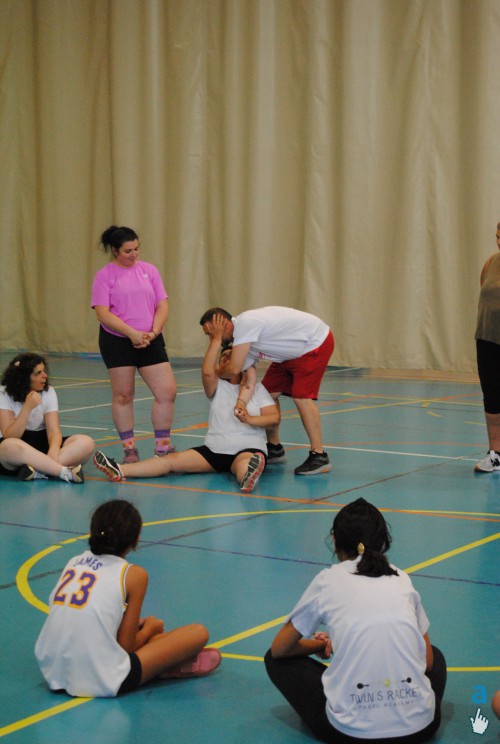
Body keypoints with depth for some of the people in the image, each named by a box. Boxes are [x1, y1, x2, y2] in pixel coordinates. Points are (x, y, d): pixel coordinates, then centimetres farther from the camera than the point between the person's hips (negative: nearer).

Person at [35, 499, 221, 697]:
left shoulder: (73, 562, 12)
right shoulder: (134, 574, -3)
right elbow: (125, 647, -2)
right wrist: (149, 628, 19)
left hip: (53, 673, 7)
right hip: (103, 683, -7)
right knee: (198, 633, 3)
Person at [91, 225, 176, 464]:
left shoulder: (149, 270, 7)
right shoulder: (104, 275, -3)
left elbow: (162, 305, 6)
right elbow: (103, 313, -11)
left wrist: (153, 332, -10)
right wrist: (133, 334, -19)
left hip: (150, 341, 3)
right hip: (117, 341, -3)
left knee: (167, 392, -4)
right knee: (123, 396, 3)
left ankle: (162, 448, 8)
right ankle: (129, 449, 14)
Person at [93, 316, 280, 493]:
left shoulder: (257, 388, 12)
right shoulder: (217, 387, 14)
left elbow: (275, 416, 2)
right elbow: (206, 371, -9)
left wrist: (250, 419, -16)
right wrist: (216, 339, -11)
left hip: (248, 449, -3)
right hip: (214, 449, 3)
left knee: (246, 462, -41)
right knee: (173, 459, -17)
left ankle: (248, 476, -78)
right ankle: (120, 471, -34)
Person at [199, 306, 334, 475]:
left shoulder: (245, 323, -30)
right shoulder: (243, 336, 0)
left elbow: (234, 370, -31)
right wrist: (242, 399, -24)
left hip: (316, 343, -9)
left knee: (301, 397, -19)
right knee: (269, 393, 6)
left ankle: (319, 457, -12)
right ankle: (275, 448, 20)